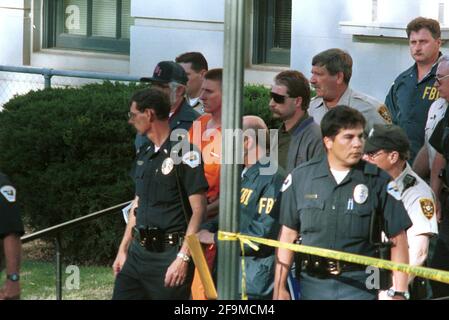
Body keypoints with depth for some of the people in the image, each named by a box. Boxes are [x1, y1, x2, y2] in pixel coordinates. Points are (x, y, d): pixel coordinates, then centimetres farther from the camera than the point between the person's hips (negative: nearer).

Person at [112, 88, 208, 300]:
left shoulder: (183, 153, -11)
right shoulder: (144, 156, 16)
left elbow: (198, 210, -15)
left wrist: (183, 258, -20)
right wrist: (123, 250, 19)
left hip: (169, 253, -8)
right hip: (138, 251, 8)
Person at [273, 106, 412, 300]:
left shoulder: (378, 181, -2)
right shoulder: (300, 178, 5)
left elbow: (398, 240, -1)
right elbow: (288, 235, 10)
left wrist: (399, 293, -6)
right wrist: (279, 288, 8)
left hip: (359, 285, -3)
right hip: (312, 283, 3)